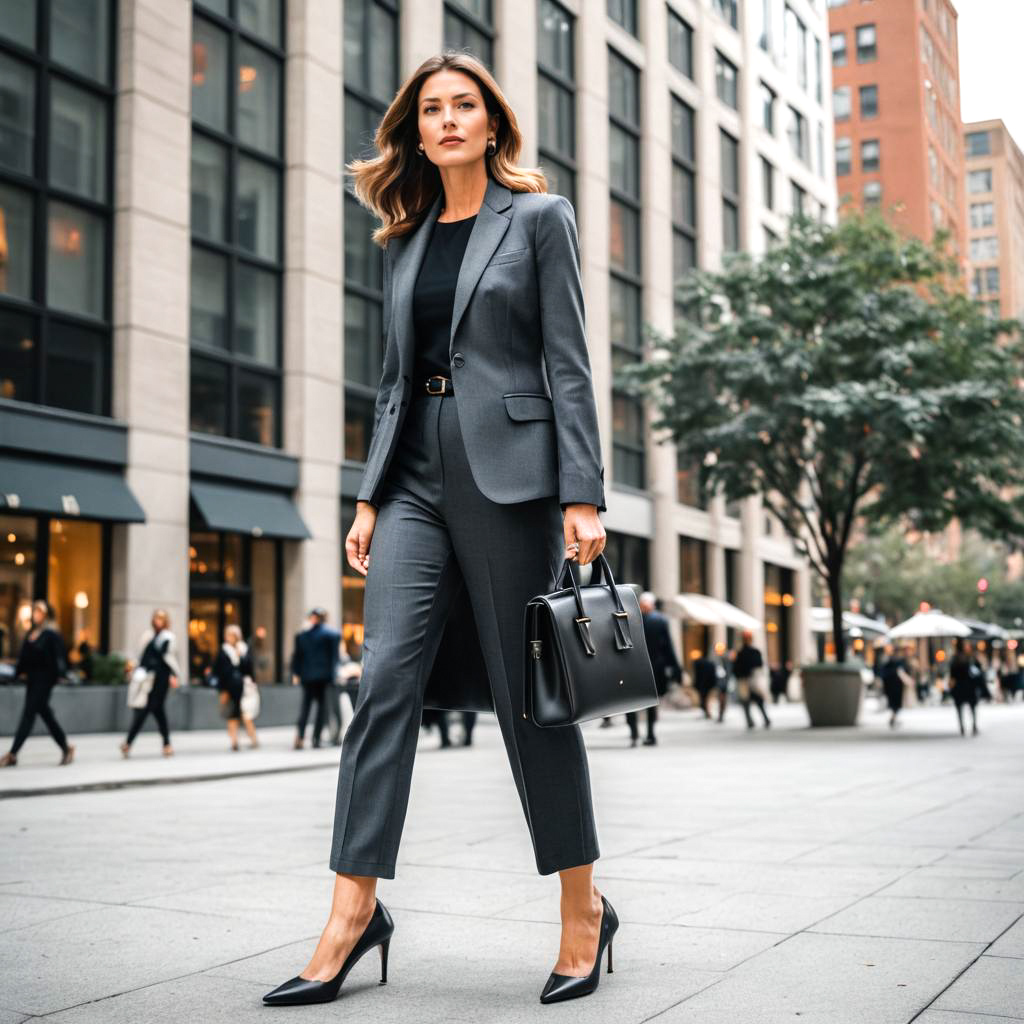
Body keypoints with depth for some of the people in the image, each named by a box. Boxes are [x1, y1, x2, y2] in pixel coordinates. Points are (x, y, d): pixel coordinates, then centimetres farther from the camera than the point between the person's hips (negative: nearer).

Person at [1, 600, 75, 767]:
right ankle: (65, 747, 25)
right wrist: (19, 672, 5)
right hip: (32, 678, 8)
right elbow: (23, 655, 12)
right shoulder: (31, 632, 11)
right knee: (45, 713, 13)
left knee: (28, 713, -8)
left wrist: (59, 674, -22)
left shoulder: (51, 634, -10)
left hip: (44, 679, -8)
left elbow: (58, 656, -14)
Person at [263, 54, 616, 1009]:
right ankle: (355, 903, -3)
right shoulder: (404, 240, 19)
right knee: (387, 675, -7)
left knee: (527, 691, 0)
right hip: (416, 477, 5)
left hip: (507, 472, -4)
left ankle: (583, 905, 14)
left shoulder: (539, 216, 5)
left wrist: (582, 495, -10)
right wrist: (369, 497, 11)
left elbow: (567, 363, -2)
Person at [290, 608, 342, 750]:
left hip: (307, 675, 2)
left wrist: (295, 674, 9)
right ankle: (316, 738, -1)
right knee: (322, 705, 4)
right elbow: (336, 656, -2)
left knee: (305, 705, 9)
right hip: (325, 675, -2)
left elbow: (296, 655, 3)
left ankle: (300, 735, -7)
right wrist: (333, 672, 7)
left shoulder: (301, 635, 2)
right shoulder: (333, 634, -4)